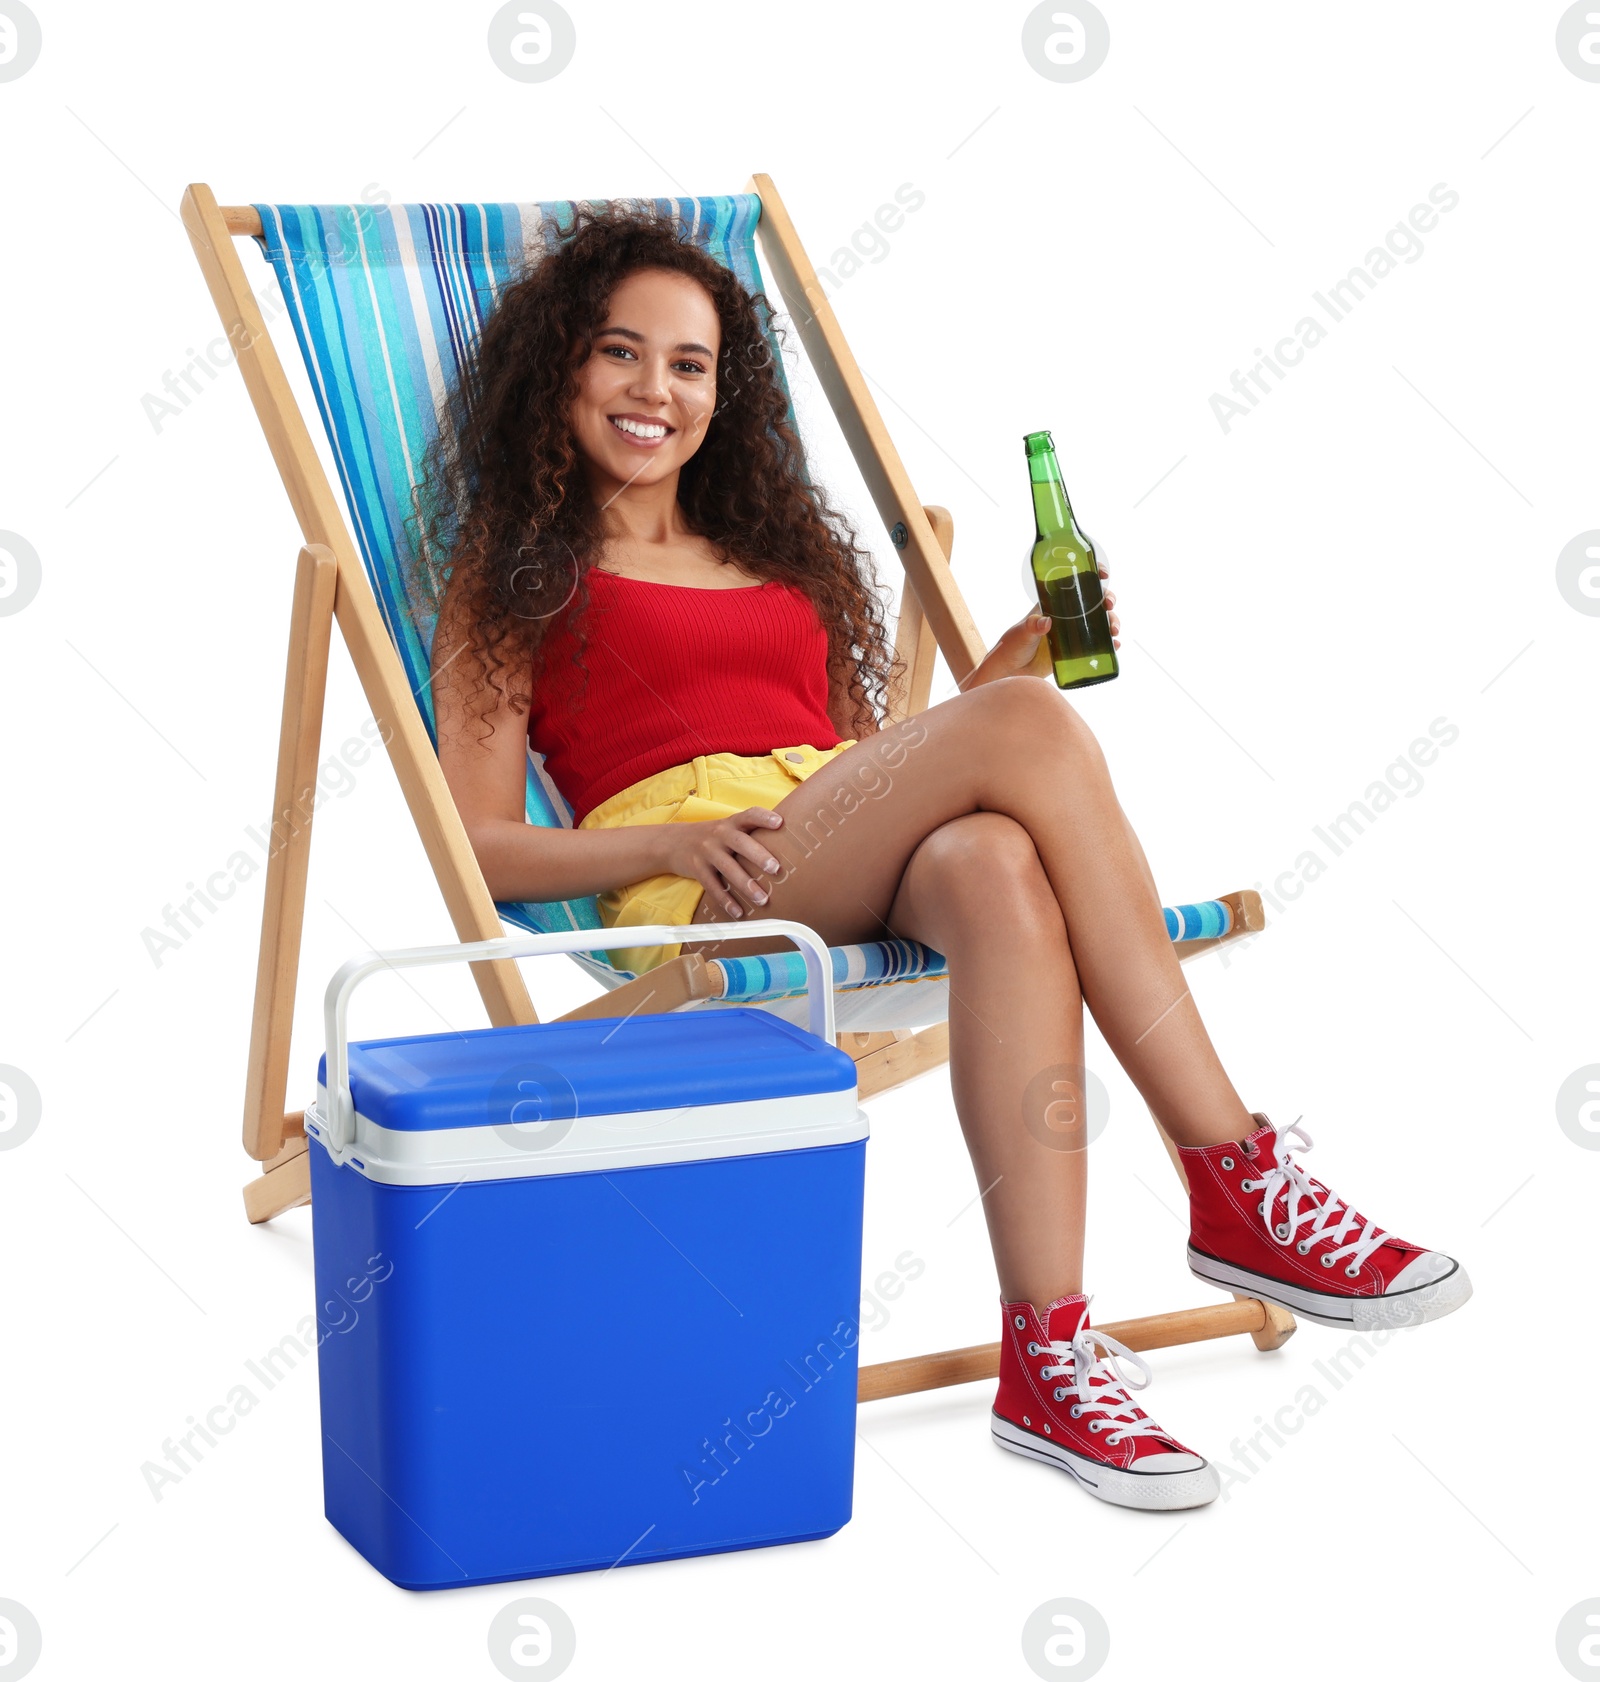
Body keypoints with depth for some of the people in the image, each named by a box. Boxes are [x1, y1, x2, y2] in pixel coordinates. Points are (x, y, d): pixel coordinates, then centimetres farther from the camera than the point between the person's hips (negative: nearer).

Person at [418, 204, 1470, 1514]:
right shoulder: (511, 573, 16)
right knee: (1029, 726, -29)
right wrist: (677, 838, -14)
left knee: (994, 866, -36)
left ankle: (1049, 1357, -43)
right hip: (689, 895, -4)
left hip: (859, 887, 5)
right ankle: (1241, 1182, -30)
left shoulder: (778, 549, 32)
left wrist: (1006, 665, 9)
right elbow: (481, 849, 3)